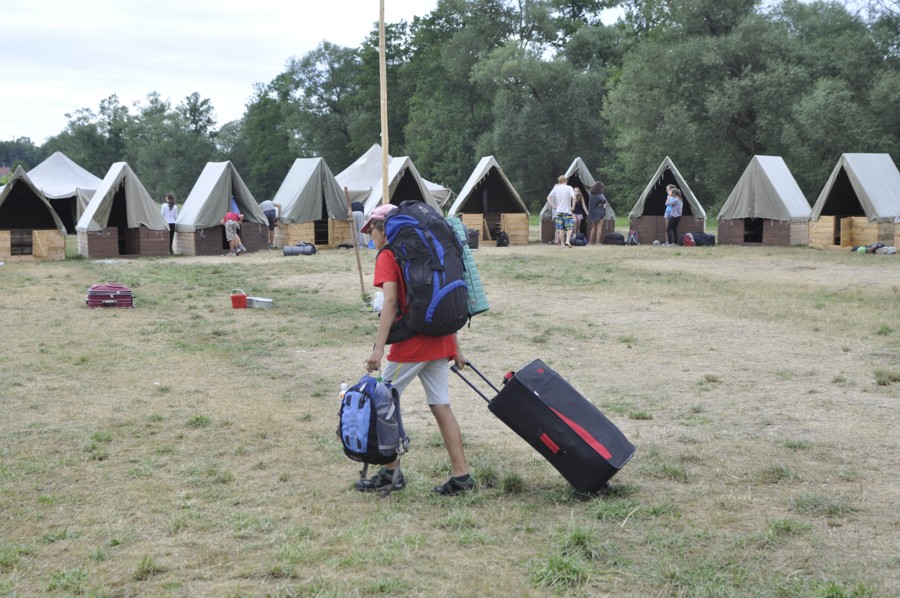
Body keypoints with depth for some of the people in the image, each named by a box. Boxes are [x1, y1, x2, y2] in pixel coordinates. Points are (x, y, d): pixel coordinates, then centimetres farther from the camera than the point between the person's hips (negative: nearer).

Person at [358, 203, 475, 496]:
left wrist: (379, 347, -25)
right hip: (440, 340, 7)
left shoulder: (386, 257, -4)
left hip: (411, 343, -7)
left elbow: (390, 301, -19)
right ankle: (461, 475, 7)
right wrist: (455, 348, 20)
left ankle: (391, 472, 9)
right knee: (440, 405, 9)